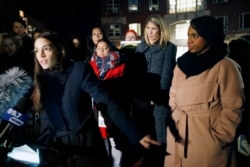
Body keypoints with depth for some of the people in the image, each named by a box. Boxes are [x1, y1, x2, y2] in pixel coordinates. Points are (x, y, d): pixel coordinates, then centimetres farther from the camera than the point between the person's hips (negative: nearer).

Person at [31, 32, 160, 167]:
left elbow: (107, 103, -19)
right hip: (56, 151, 4)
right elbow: (45, 125, 3)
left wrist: (137, 133, -26)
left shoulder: (79, 70, -12)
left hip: (86, 148, -3)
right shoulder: (41, 80, 0)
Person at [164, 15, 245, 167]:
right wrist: (172, 123, 1)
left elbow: (233, 107, -10)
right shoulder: (182, 64, 9)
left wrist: (220, 138, -11)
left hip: (208, 140, -5)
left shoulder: (225, 67, -8)